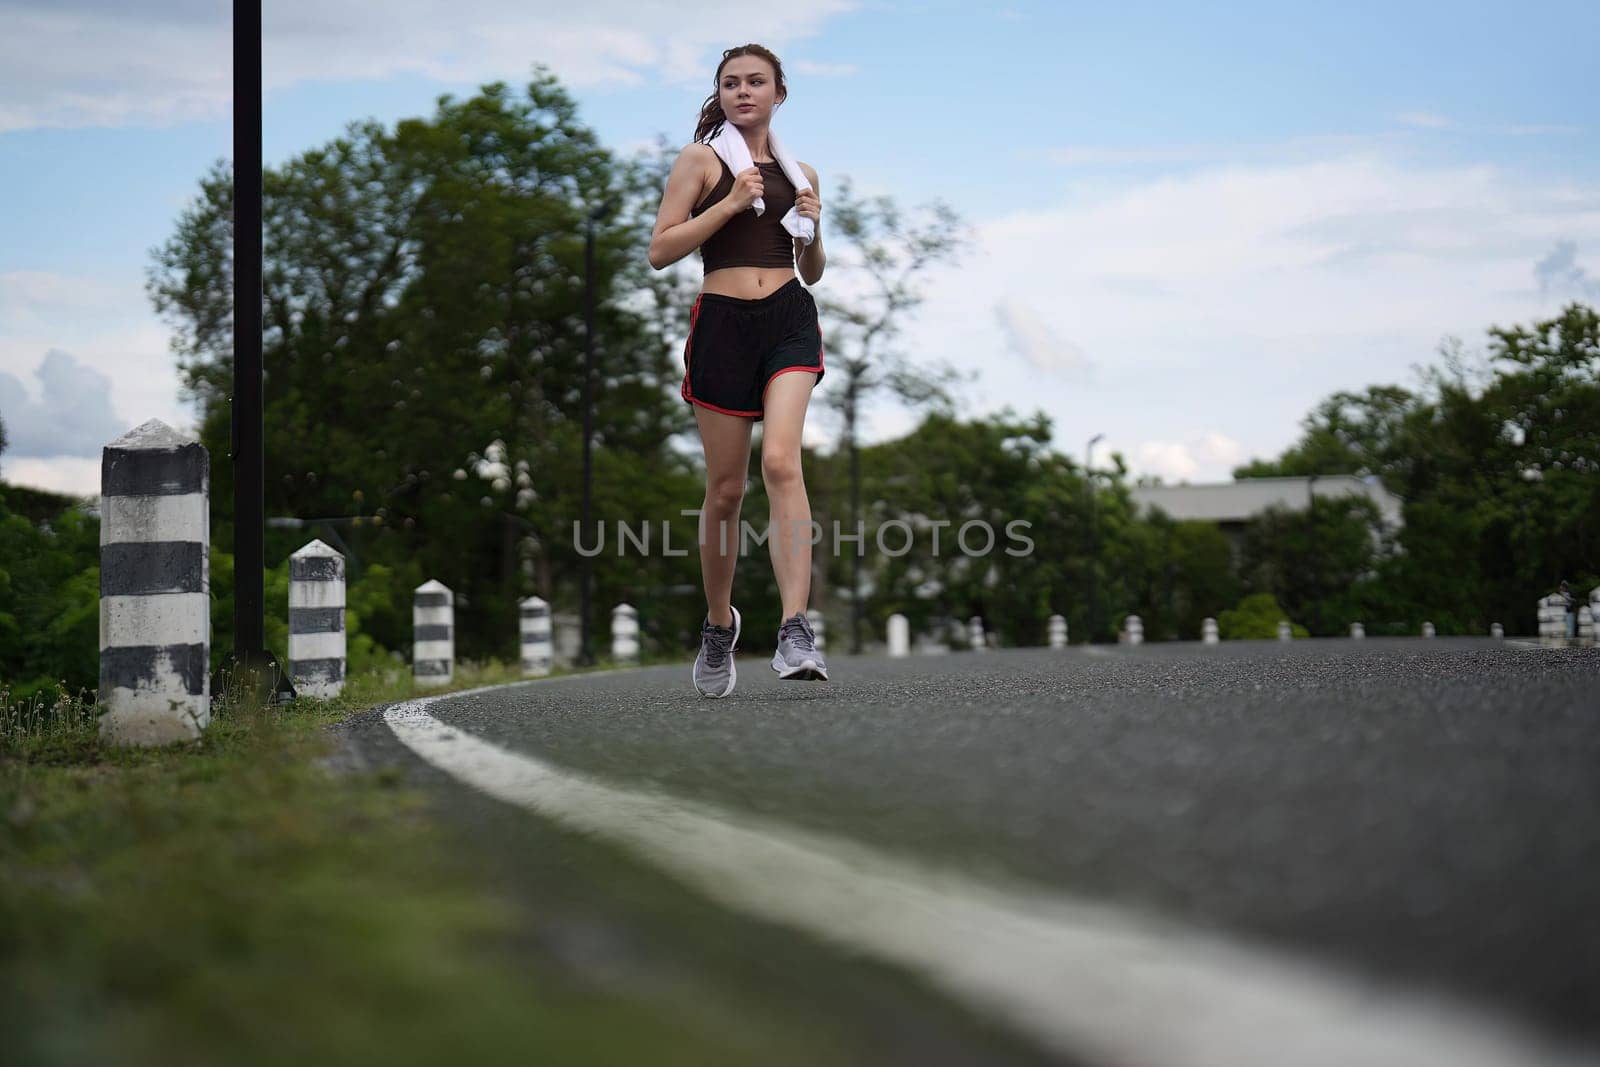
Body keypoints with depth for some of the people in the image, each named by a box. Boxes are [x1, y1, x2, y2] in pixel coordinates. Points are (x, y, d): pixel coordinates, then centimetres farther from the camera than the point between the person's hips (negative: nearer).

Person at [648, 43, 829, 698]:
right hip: (723, 323, -1)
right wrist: (730, 204, -9)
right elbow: (660, 251, -3)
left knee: (781, 460, -21)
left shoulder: (799, 172, 16)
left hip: (790, 320, 1)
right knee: (725, 488, 4)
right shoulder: (701, 160, 7)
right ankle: (718, 623, 27)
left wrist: (814, 231, 3)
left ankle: (795, 632, -28)